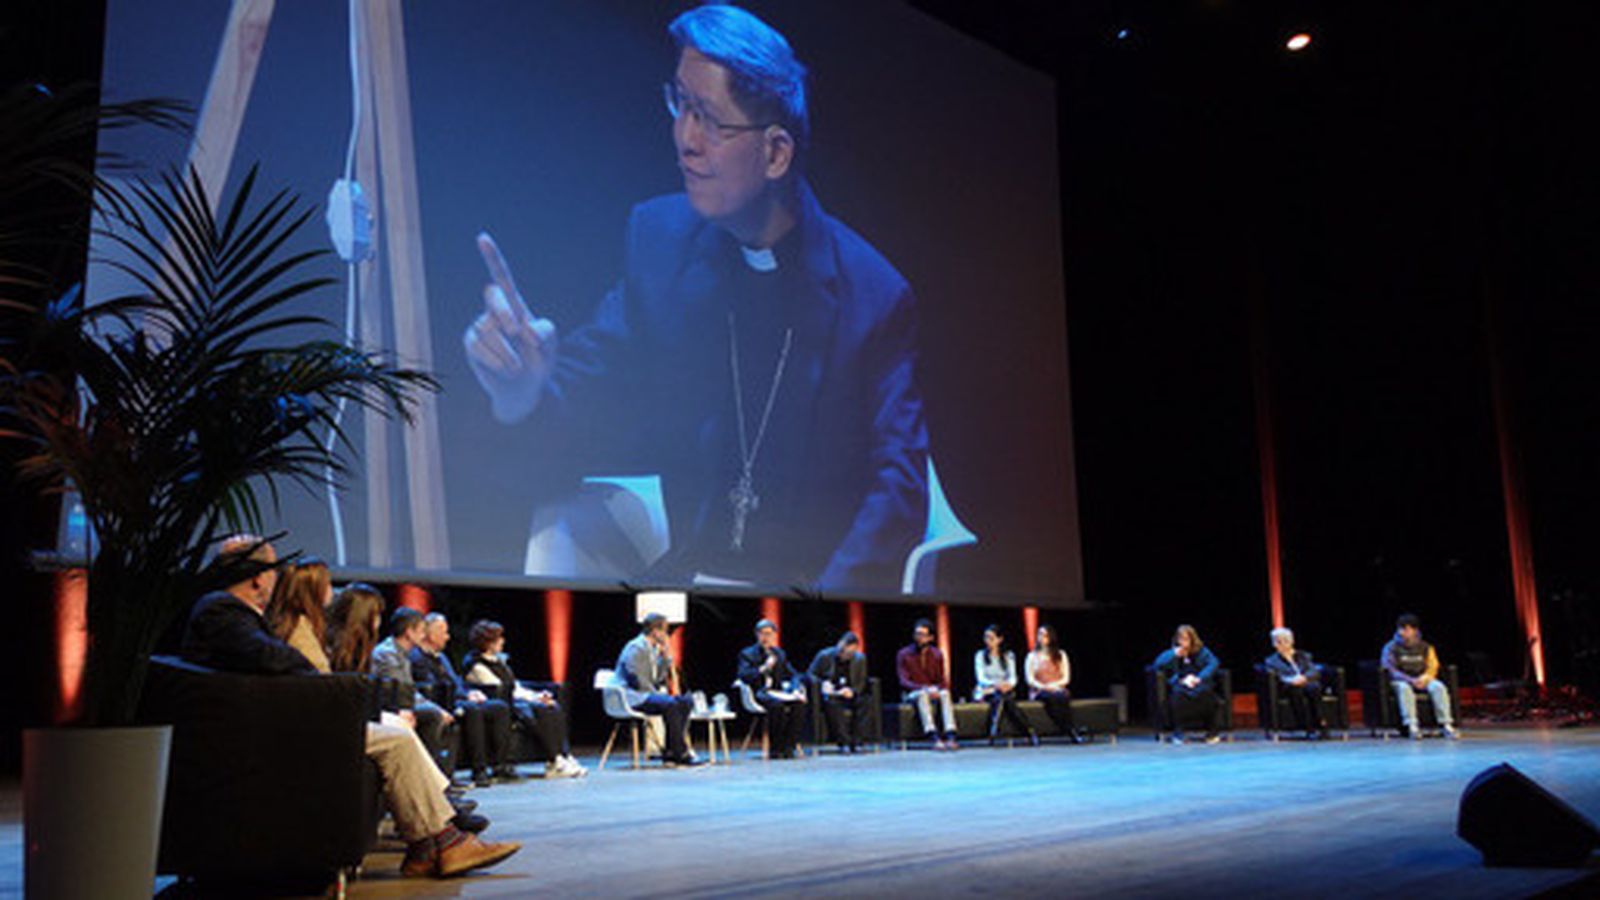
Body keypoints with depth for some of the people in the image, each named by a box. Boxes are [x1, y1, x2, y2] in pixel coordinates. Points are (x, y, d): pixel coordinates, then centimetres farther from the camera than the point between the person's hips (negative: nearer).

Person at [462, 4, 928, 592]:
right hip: (682, 575, 4)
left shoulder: (876, 294, -10)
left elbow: (897, 483, -11)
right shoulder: (656, 236, 4)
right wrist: (520, 389, -21)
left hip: (819, 580, -3)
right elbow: (587, 378, 3)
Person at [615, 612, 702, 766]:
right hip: (634, 697, -10)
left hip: (649, 693, 10)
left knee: (687, 701, -5)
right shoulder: (636, 648, -13)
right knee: (670, 704, -32)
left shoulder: (653, 649, 16)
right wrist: (658, 694, -17)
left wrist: (666, 655, 2)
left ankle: (670, 752, -10)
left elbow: (660, 677, 12)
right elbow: (638, 680, -20)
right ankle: (681, 753, -24)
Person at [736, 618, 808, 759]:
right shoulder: (747, 654, 7)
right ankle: (775, 749, -23)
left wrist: (796, 690, -5)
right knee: (777, 705, -36)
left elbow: (792, 675, 15)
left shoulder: (780, 654, 21)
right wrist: (763, 668, -19)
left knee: (799, 703, -26)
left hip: (776, 692, 5)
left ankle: (788, 747, -22)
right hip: (758, 693, -4)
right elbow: (743, 676, -8)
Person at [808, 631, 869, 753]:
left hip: (849, 695, 3)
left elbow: (861, 682, 7)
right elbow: (810, 674, 2)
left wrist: (852, 691, -15)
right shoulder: (824, 656, -1)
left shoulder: (860, 658, 7)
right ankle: (843, 742, -37)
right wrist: (822, 683, -17)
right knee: (831, 703, -39)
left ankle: (854, 740, -30)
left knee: (866, 700, -30)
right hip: (830, 694, -2)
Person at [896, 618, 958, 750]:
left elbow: (943, 680, 6)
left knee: (945, 693, -31)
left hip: (932, 692, 3)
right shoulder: (904, 654, -5)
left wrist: (937, 689, -19)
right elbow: (904, 682, -12)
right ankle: (934, 738, -50)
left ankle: (950, 736, -45)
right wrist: (924, 689, -27)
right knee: (922, 694, -37)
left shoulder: (937, 654, 5)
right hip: (912, 694, -3)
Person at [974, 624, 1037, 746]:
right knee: (1000, 696, -35)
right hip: (985, 691, -1)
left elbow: (1013, 677, 1)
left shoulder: (1008, 656, 10)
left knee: (1003, 697, -35)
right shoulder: (980, 655, 5)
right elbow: (981, 678, -7)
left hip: (1005, 690, 1)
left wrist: (1008, 684, -24)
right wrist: (995, 684, -26)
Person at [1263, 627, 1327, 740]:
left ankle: (1320, 724, -35)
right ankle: (1309, 729, -42)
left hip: (1307, 685, 2)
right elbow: (1271, 674, -1)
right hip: (1289, 689, -2)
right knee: (1296, 690, -38)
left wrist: (1303, 678, -14)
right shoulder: (1272, 660, 20)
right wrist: (1290, 680, -20)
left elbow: (1315, 672, 9)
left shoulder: (1303, 656, 25)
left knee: (1314, 688, -36)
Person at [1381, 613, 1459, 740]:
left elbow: (1433, 667, 4)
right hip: (1401, 680, -3)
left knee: (1438, 686, -29)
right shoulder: (1391, 648, 0)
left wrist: (1423, 678, -18)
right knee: (1404, 688, -37)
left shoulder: (1425, 647, 9)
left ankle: (1446, 724, -32)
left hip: (1423, 680, 3)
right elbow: (1391, 670, -8)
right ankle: (1412, 726, -46)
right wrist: (1411, 680, -23)